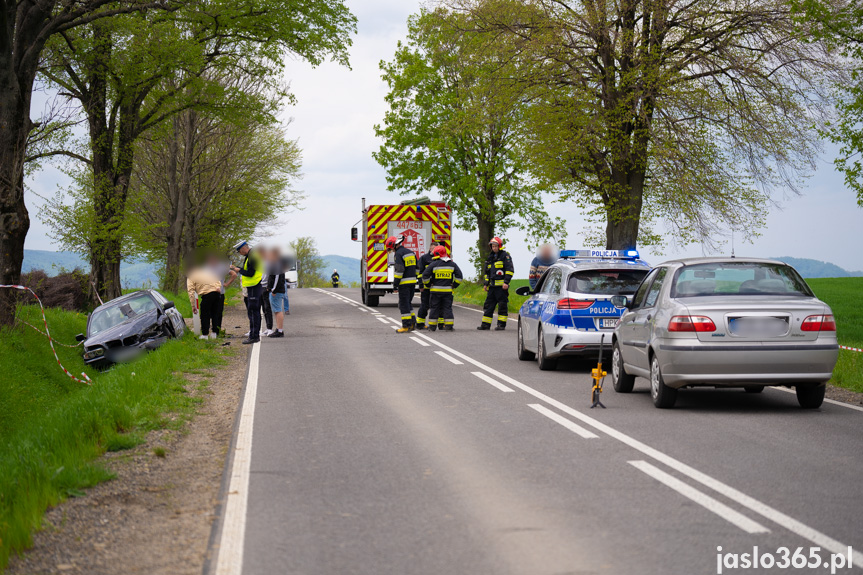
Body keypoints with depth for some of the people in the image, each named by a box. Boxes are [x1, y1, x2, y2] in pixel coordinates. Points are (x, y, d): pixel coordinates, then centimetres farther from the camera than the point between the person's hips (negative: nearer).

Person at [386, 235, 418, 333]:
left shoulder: (398, 254, -12)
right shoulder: (411, 252, 15)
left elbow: (399, 270, -18)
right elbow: (416, 267, 20)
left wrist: (395, 284, -14)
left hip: (404, 283, -8)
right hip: (412, 282, 8)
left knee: (404, 304, -4)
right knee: (408, 303, 18)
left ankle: (406, 326, -6)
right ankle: (412, 323, 16)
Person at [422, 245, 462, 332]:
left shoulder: (433, 264, -6)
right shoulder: (452, 264, 4)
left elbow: (425, 276, -7)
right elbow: (459, 276, 5)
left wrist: (428, 285, 7)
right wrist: (454, 285, 11)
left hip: (436, 290, -2)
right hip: (448, 291, 2)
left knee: (434, 308, 6)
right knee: (447, 308, 6)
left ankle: (432, 326, 11)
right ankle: (449, 326, 2)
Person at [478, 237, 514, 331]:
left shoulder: (505, 256, -2)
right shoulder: (490, 258, 19)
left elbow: (510, 270, -8)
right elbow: (486, 272, 26)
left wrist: (506, 282, -16)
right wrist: (485, 283, 16)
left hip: (502, 286, -7)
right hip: (492, 286, 7)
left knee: (502, 306, -4)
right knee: (488, 305, 5)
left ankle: (501, 324, -1)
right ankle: (485, 324, 8)